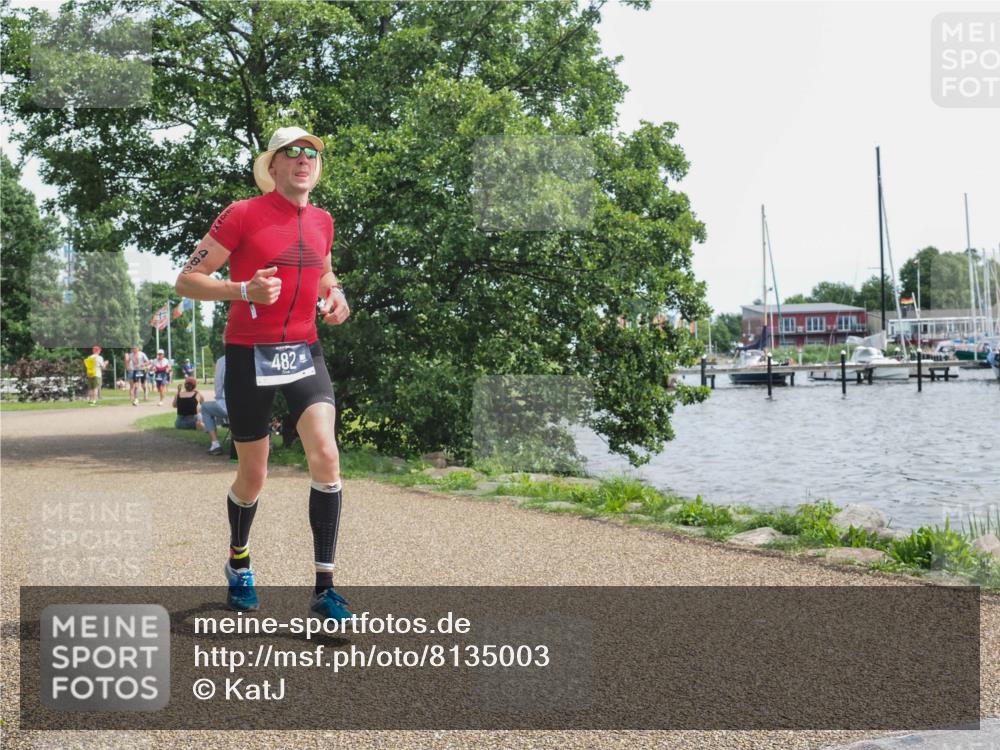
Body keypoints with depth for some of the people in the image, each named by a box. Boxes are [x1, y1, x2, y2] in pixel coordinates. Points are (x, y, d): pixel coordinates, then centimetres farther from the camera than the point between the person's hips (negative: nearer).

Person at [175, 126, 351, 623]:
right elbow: (186, 281, -9)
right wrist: (245, 290, -25)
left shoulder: (322, 221, 9)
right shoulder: (242, 215, -8)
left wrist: (335, 295, 6)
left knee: (326, 457, -15)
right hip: (250, 357, -3)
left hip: (304, 353, 4)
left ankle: (323, 590, -7)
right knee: (253, 474, 7)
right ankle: (238, 561, 39)